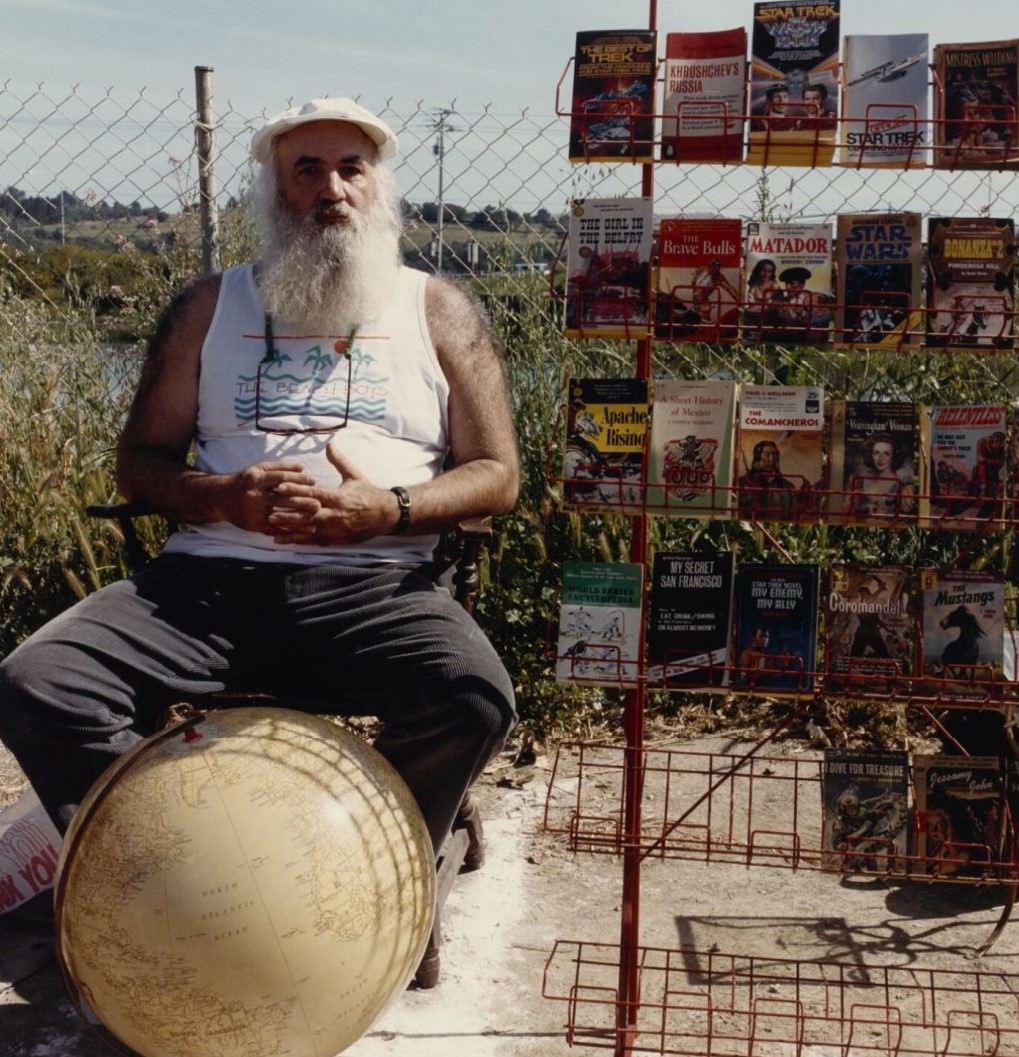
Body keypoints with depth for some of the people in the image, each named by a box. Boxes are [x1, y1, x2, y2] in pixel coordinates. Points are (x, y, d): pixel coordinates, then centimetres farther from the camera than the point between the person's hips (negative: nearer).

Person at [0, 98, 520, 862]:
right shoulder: (211, 307, 18)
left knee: (476, 698, -32)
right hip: (208, 576, 2)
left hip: (373, 584, -1)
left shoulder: (438, 312, 13)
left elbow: (497, 476, 7)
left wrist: (389, 510, -13)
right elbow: (139, 461, 15)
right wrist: (221, 496, -8)